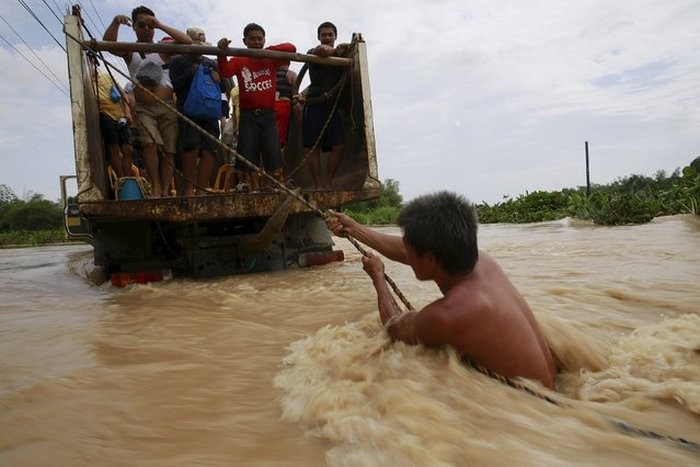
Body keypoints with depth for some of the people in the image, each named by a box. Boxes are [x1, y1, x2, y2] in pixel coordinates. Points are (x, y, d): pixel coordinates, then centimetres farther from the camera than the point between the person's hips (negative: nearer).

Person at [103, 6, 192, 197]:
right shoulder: (129, 51, 13)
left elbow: (187, 41, -3)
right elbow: (108, 43, -6)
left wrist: (160, 25, -7)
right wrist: (115, 22, -23)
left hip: (167, 106, 1)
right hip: (143, 108, 0)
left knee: (169, 150, -5)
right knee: (150, 143, -22)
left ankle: (165, 190, -1)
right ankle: (155, 186, -13)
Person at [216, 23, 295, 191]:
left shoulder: (271, 59, 9)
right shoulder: (239, 60, 6)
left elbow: (291, 48, -2)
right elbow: (224, 72, -12)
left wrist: (269, 50, -12)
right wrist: (222, 52, -29)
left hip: (268, 115, 0)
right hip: (248, 116, 0)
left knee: (273, 153, -2)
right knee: (248, 157, 1)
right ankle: (253, 190, 7)